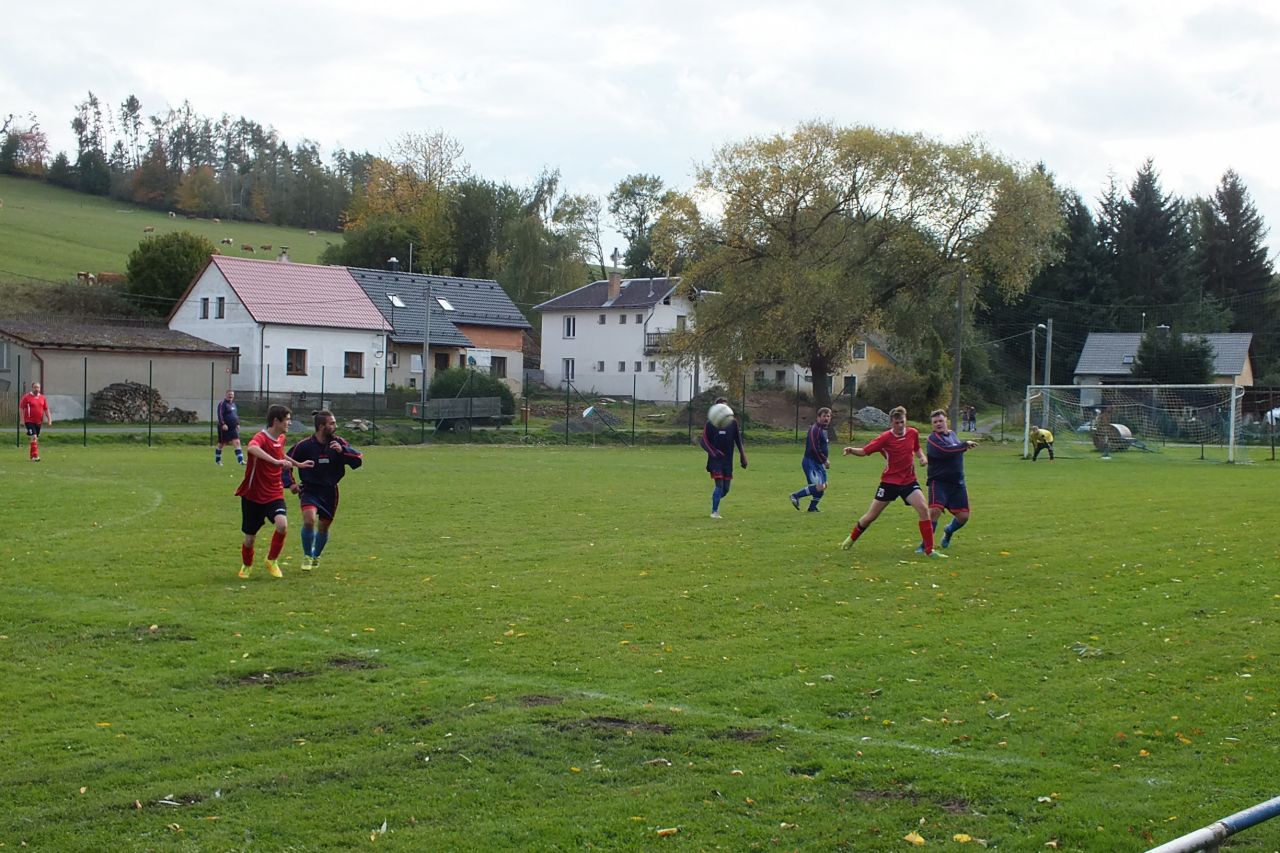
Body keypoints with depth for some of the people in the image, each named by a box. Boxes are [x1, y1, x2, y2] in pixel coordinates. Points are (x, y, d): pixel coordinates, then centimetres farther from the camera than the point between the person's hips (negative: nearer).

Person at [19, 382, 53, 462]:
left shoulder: (42, 398, 9)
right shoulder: (27, 397, -4)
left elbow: (46, 409, 15)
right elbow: (21, 408, -5)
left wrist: (49, 419, 6)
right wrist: (22, 420, -11)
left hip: (38, 422, 5)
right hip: (29, 421, -5)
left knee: (36, 439, 11)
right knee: (34, 437, -16)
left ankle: (32, 456, 24)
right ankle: (35, 456, -17)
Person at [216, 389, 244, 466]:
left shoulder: (233, 403, 14)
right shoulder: (222, 403, -10)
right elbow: (220, 414, -19)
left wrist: (237, 424, 18)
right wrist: (223, 424, -27)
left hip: (233, 428, 6)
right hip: (224, 428, -6)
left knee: (237, 442, -6)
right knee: (221, 444, 6)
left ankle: (240, 460, -11)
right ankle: (217, 460, 25)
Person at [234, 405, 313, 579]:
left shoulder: (281, 439, 4)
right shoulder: (261, 438, -19)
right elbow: (251, 448, -46)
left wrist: (298, 464, 30)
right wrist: (276, 462, -54)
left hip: (274, 494, 4)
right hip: (253, 495, -4)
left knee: (282, 525, -24)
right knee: (249, 538, 6)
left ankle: (271, 561, 0)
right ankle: (246, 566, 38)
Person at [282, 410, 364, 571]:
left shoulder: (339, 443, -6)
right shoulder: (304, 445, -12)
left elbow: (359, 459, -14)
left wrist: (342, 450, -28)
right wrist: (290, 483, -10)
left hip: (330, 491, 3)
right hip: (310, 490, -3)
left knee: (323, 527, 11)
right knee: (309, 519, -25)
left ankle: (316, 556, 39)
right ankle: (307, 556, -4)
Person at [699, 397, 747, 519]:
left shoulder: (733, 422, 5)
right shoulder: (710, 423, -2)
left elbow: (738, 441, 9)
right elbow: (703, 440, -2)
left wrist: (743, 458, 5)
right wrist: (713, 452, -16)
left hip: (728, 460, 3)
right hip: (715, 459, -3)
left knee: (726, 488, 4)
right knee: (719, 484, -15)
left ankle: (715, 502, 33)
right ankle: (714, 511, -5)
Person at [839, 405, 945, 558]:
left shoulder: (913, 433, 0)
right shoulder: (885, 437, -12)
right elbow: (864, 451, -12)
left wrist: (922, 457, -1)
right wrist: (851, 450, -32)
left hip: (909, 481, 2)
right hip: (889, 481, -2)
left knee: (923, 509, -18)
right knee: (871, 516, 5)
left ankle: (929, 550, -10)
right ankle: (851, 538, 33)